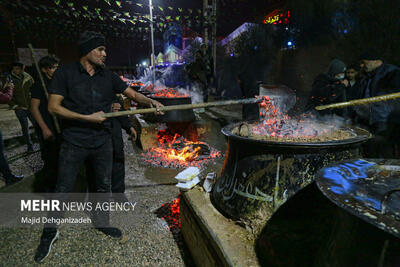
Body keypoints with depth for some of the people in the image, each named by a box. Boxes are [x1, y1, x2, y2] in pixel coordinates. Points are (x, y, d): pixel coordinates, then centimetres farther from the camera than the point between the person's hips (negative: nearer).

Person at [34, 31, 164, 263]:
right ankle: (50, 231, 32)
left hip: (102, 142, 4)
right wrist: (88, 118, -17)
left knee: (104, 186, 15)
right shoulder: (66, 73, -6)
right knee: (63, 190, 8)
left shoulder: (108, 76, 4)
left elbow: (133, 94, 2)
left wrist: (150, 101, -18)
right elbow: (53, 107, -10)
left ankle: (102, 222, 37)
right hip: (74, 142, -3)